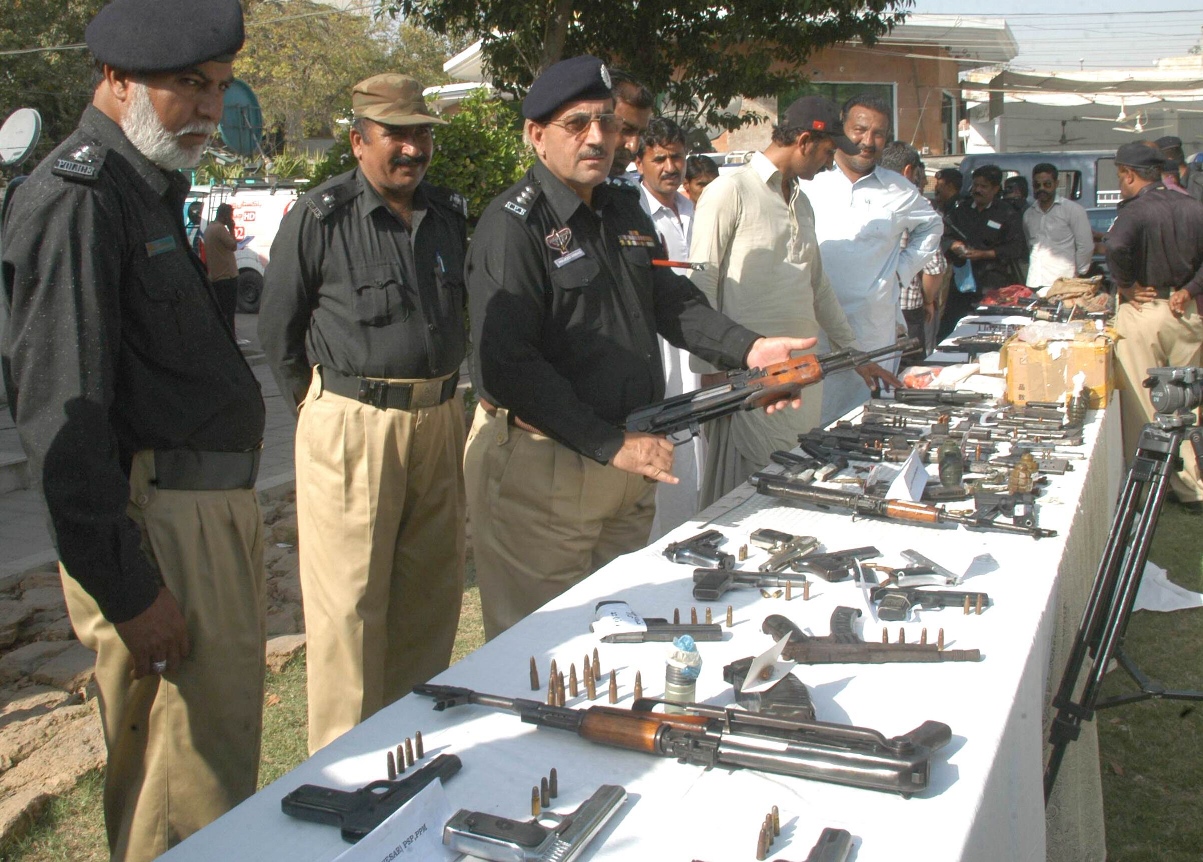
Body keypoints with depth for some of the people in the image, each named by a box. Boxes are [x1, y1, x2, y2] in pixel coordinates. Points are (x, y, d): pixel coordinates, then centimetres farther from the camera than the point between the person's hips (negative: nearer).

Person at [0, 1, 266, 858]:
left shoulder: (154, 189, 17)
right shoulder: (76, 199, -15)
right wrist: (128, 590, -20)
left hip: (215, 509, 10)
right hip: (155, 530, -10)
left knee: (222, 748, 20)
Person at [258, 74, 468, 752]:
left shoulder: (448, 213, 10)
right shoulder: (319, 217, -7)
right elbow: (279, 326, 0)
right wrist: (323, 407, 6)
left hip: (440, 419, 6)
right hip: (352, 423, -5)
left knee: (433, 593, 13)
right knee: (349, 605, -1)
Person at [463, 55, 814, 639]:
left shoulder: (625, 210, 12)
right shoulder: (512, 225, -15)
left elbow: (671, 301, 13)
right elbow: (508, 366, -21)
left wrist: (749, 349, -6)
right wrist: (610, 447, -22)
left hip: (628, 453, 8)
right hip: (542, 464, -8)